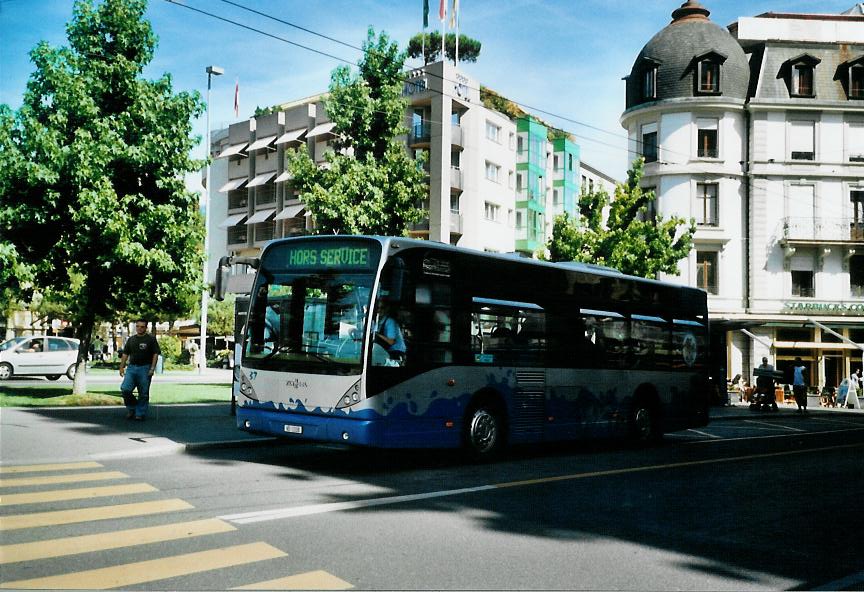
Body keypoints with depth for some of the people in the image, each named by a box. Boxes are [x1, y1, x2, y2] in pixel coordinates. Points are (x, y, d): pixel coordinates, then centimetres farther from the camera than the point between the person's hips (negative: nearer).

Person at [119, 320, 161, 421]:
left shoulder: (151, 339, 1)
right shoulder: (131, 339, 14)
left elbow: (155, 354, -3)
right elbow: (125, 354, 17)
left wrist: (152, 368, -11)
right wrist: (122, 367, 8)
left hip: (145, 368, -3)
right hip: (131, 367, 3)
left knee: (143, 393, 1)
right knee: (125, 389, -10)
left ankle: (140, 413, 11)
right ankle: (131, 409, 11)